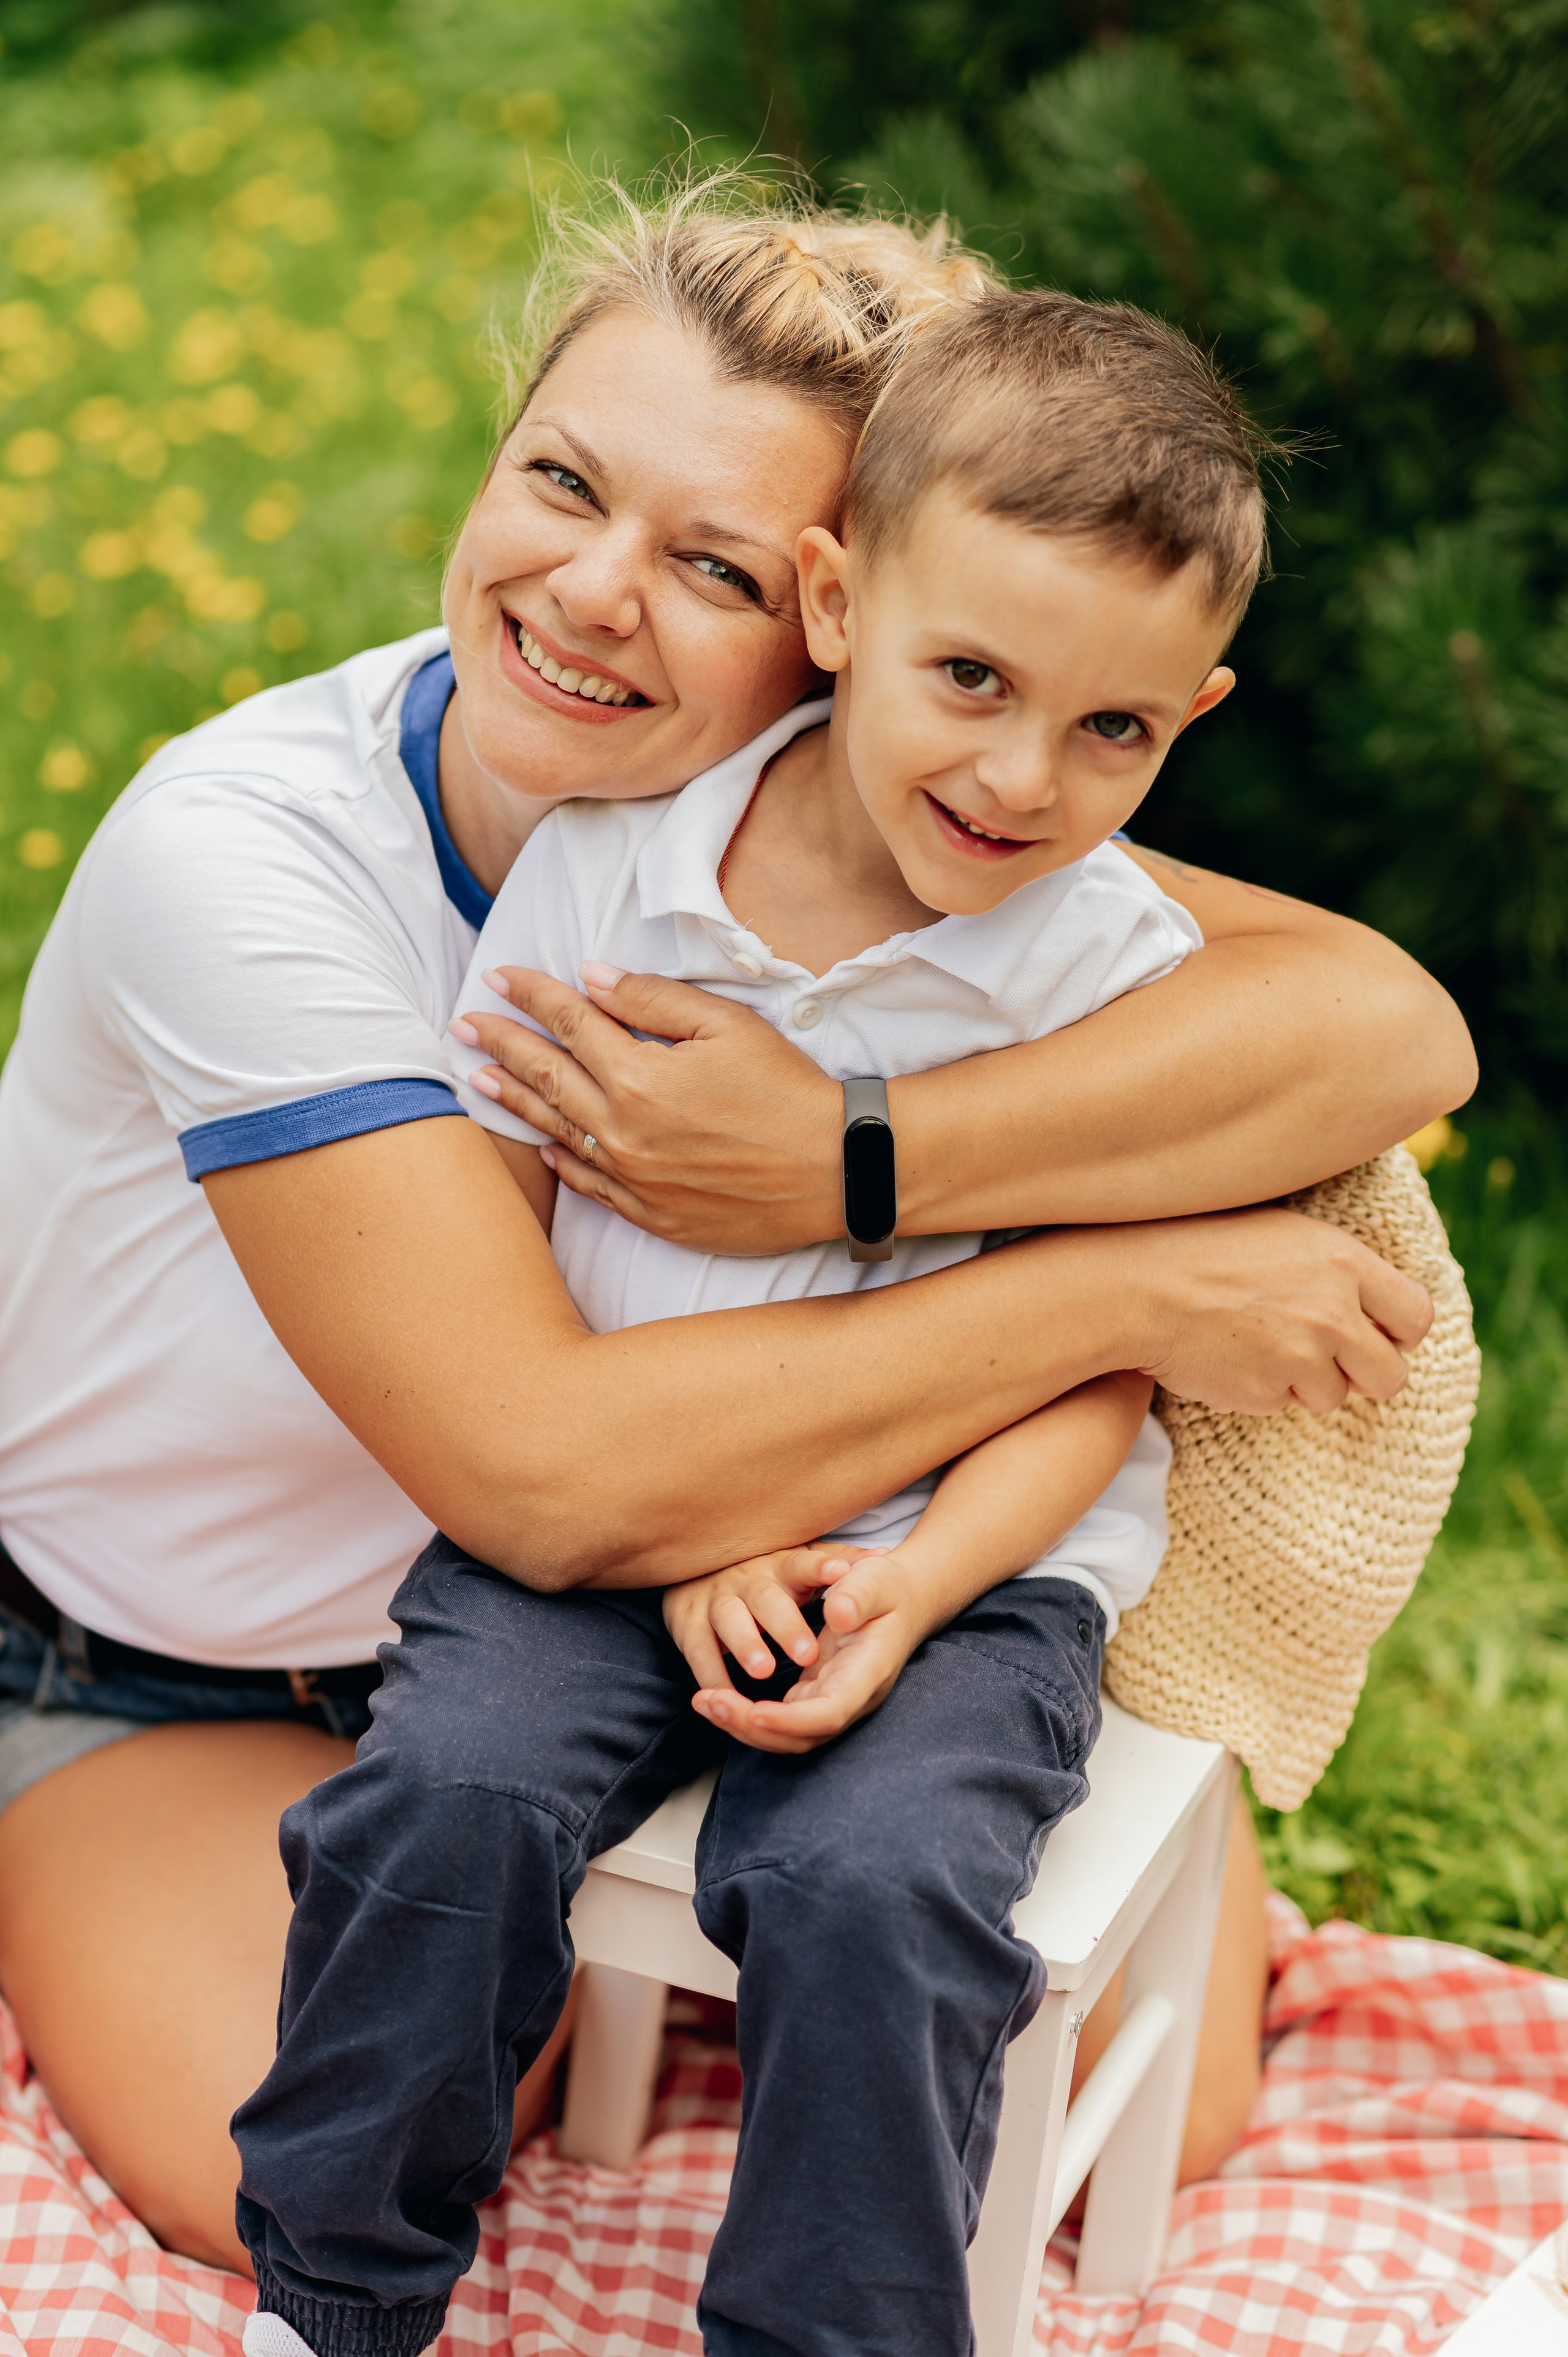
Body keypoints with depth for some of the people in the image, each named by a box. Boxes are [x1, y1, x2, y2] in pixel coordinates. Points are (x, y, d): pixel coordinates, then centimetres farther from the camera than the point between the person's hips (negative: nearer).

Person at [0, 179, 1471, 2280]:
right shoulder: (240, 859, -29)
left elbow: (1392, 1025, -30)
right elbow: (546, 1474, -36)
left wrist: (855, 1160, -41)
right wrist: (1132, 1290, -33)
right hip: (170, 1687, -2)